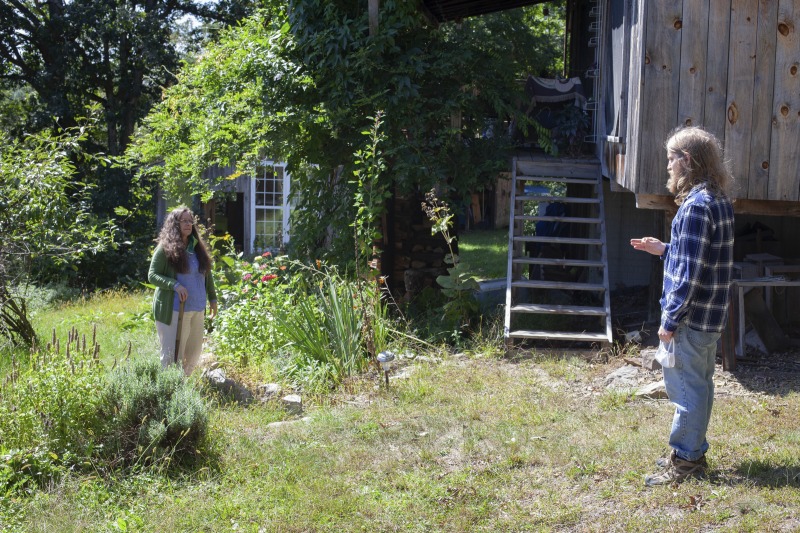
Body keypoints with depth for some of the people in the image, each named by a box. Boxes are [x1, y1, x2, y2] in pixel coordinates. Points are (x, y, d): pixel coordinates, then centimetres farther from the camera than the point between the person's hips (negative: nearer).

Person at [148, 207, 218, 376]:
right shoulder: (165, 248, -5)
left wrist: (212, 299, 16)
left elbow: (207, 275, 19)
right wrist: (175, 285, -21)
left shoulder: (197, 247, 11)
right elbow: (152, 275, -7)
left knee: (194, 353, 10)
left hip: (198, 310, 6)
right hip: (174, 310, -6)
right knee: (172, 355, -3)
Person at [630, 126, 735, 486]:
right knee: (699, 385, 17)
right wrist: (664, 250, 13)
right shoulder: (720, 201, 9)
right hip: (711, 316, 10)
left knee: (685, 387, 0)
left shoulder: (696, 206, -21)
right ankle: (693, 451, 28)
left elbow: (689, 274, -22)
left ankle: (684, 462, 8)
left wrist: (670, 321, -17)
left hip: (692, 317, -10)